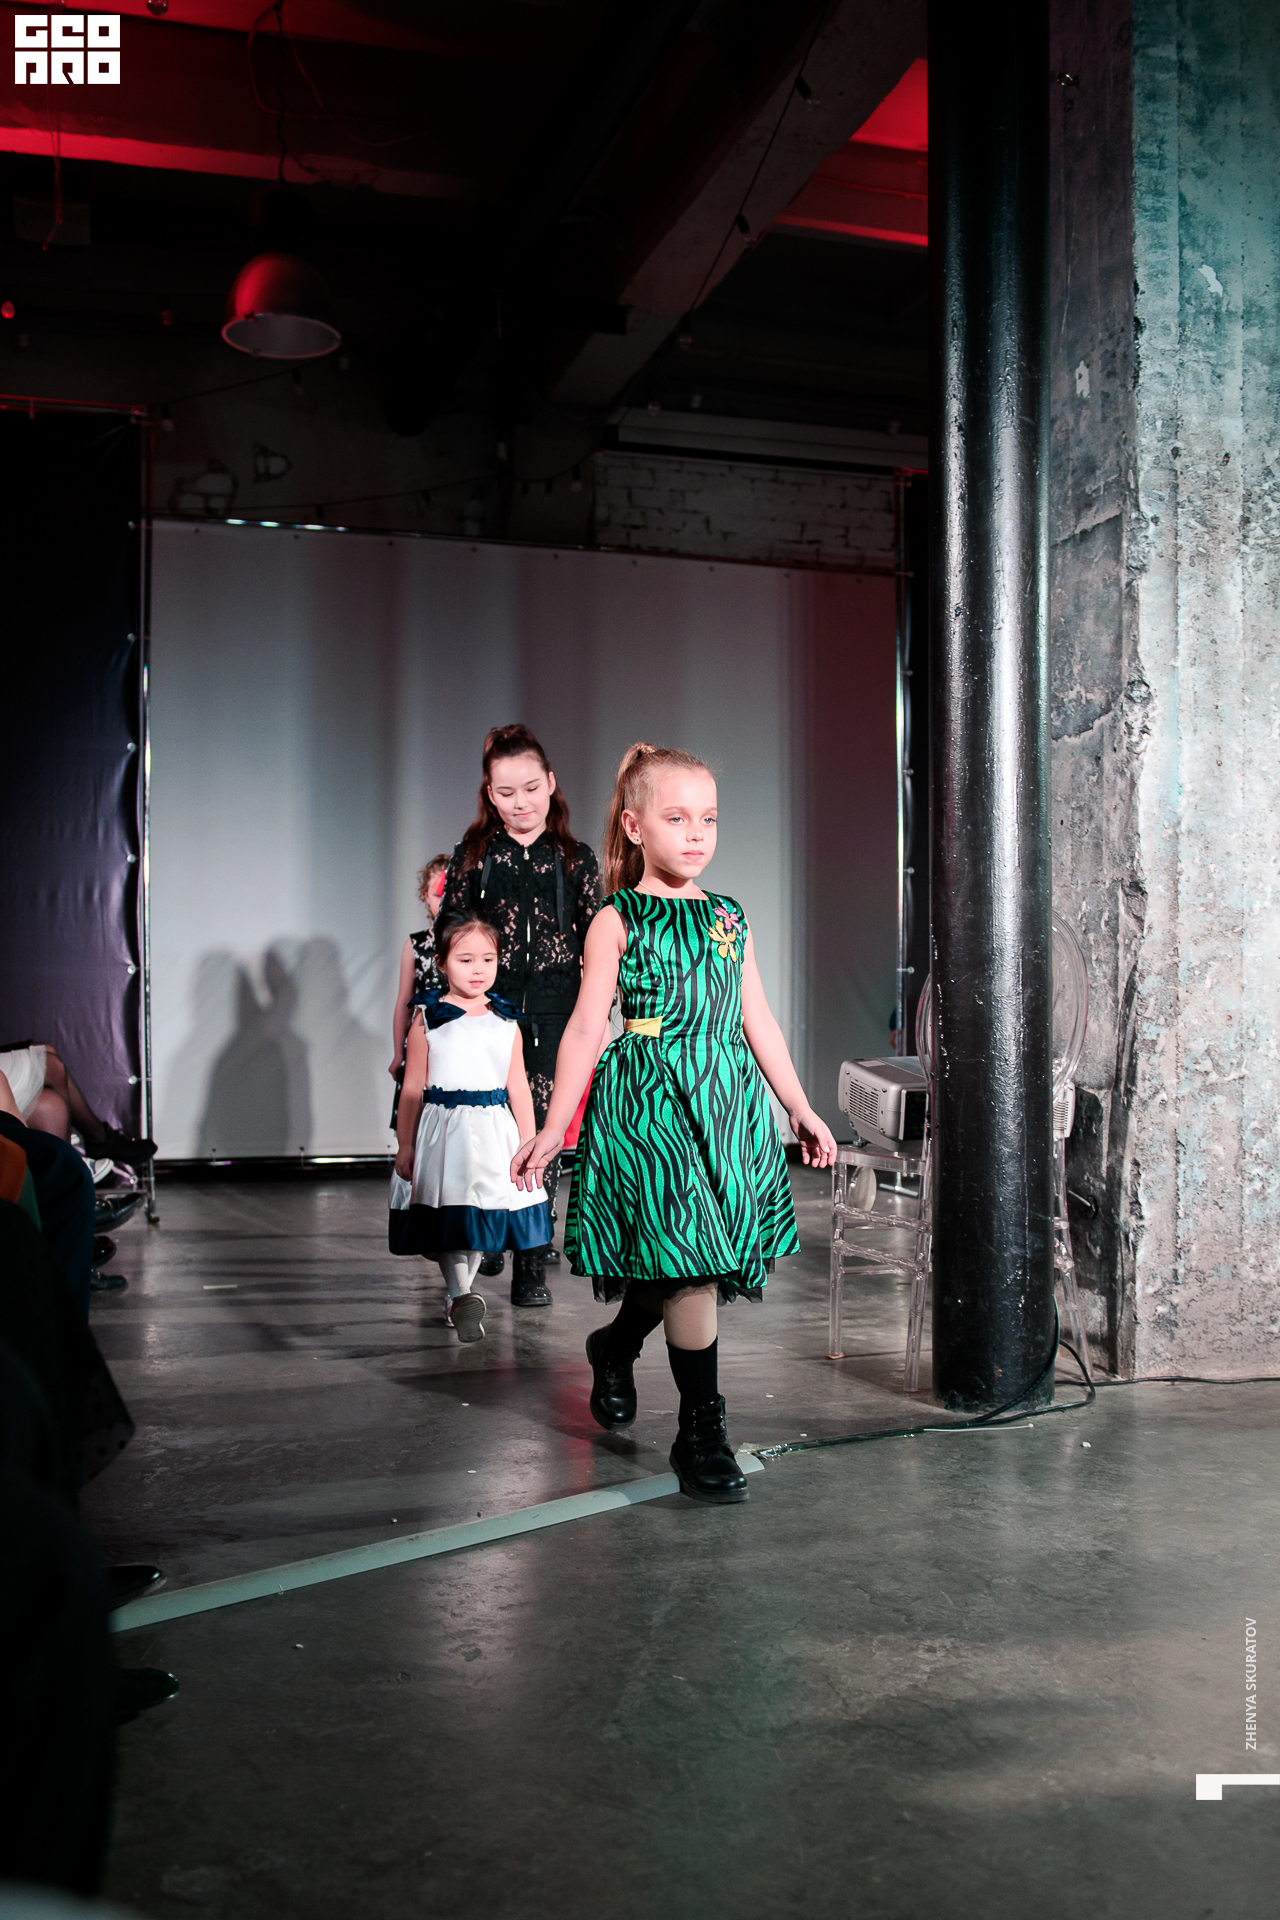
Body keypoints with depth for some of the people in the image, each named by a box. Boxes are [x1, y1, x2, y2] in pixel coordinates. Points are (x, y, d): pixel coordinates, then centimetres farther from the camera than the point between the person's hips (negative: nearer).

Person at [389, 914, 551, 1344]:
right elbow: (413, 1088, 1)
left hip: (493, 1132, 3)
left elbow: (518, 1087, 9)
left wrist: (529, 1143, 6)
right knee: (447, 1219, -9)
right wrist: (405, 1146, 1)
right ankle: (461, 1296, -6)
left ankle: (456, 1298, 22)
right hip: (443, 1130, -3)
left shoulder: (506, 1023, 6)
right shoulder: (427, 1019, -1)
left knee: (480, 1221, 9)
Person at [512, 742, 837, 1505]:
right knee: (686, 1258, -7)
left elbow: (758, 1020, 16)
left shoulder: (729, 919, 13)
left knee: (690, 1266, 9)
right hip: (648, 1100, -5)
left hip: (729, 1099, 5)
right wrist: (553, 1129, -5)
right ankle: (702, 1430, 5)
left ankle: (616, 1345, 40)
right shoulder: (618, 921, -1)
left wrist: (800, 1108, 15)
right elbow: (586, 1027, -3)